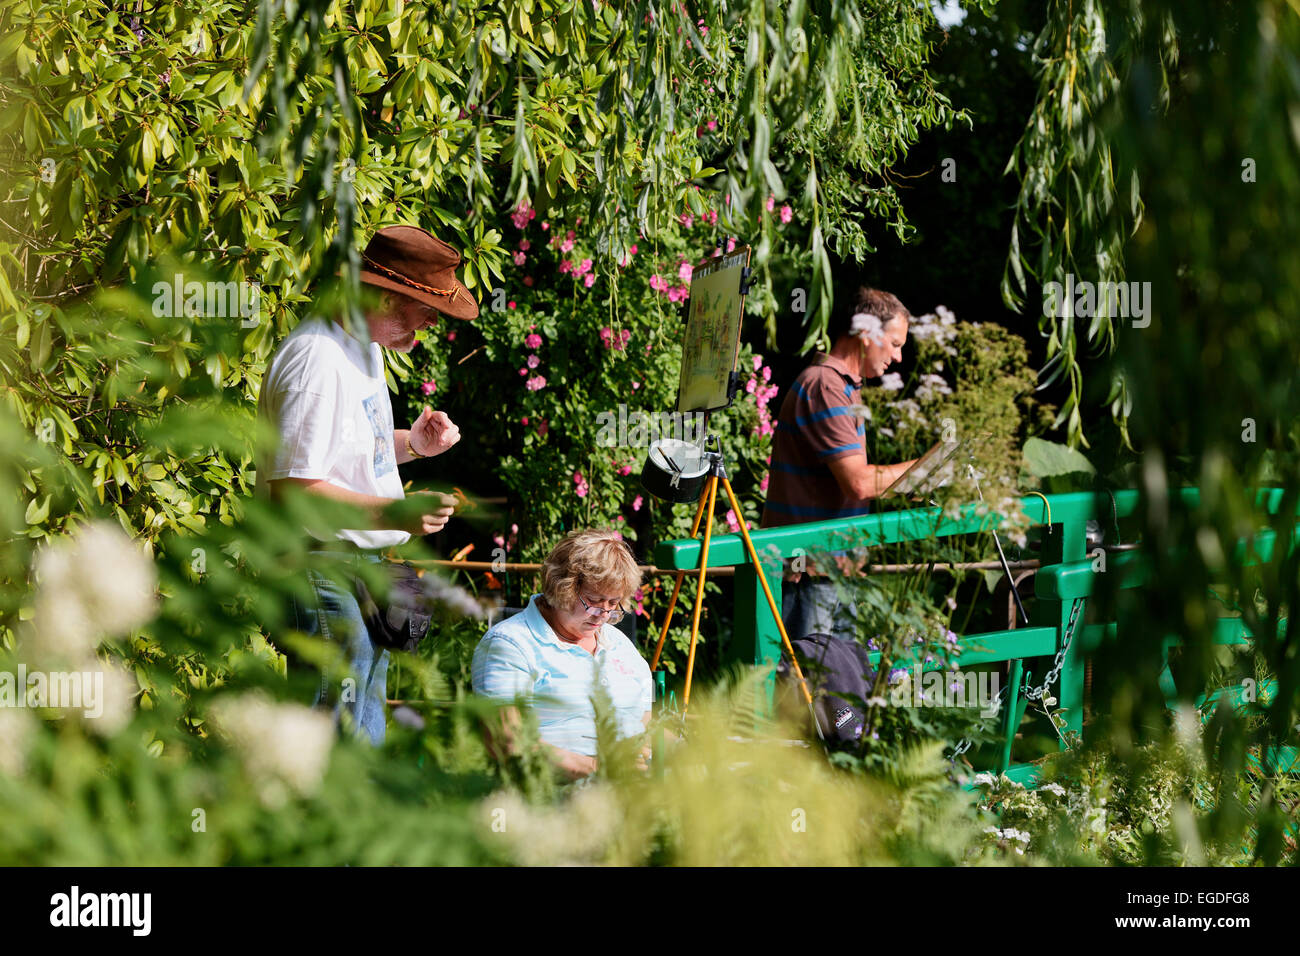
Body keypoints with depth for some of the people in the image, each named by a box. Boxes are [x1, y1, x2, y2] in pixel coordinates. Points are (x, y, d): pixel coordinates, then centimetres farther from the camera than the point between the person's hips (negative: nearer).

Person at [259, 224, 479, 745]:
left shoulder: (366, 345, 14)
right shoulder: (318, 359, -19)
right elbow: (290, 489, -24)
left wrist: (412, 443, 6)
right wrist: (393, 514, -28)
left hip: (360, 565, 11)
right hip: (318, 569, -11)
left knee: (367, 737, 13)